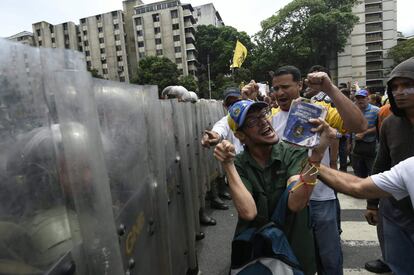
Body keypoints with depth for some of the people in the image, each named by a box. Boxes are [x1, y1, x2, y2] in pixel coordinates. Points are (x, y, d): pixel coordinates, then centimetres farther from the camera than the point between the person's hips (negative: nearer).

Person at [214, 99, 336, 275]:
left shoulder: (294, 153, -15)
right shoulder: (237, 165, -13)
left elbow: (295, 204, -29)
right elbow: (248, 212, -26)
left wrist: (317, 153, -37)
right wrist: (228, 165, -29)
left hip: (296, 249, 0)